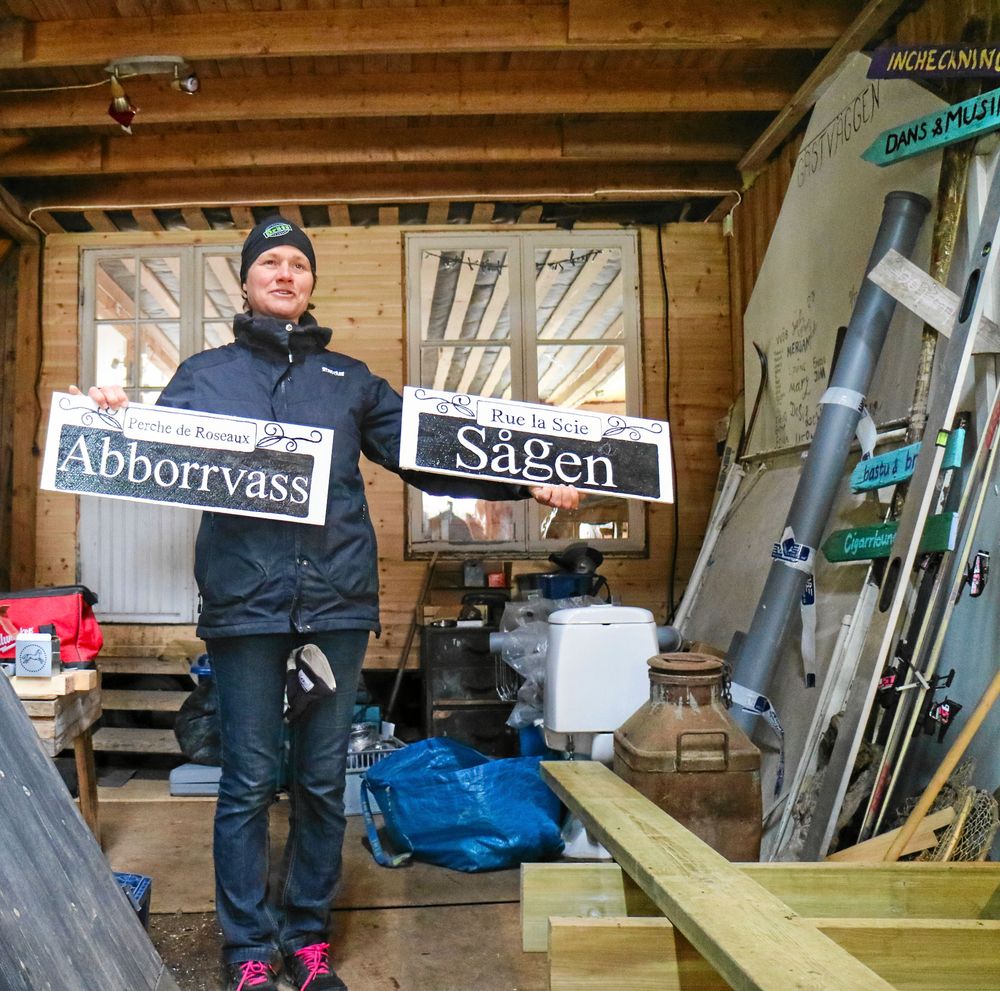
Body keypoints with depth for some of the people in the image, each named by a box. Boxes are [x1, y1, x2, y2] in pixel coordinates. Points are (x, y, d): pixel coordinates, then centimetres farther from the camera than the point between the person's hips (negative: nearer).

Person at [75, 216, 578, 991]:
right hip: (246, 601, -1)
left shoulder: (351, 379, 14)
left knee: (324, 781, 10)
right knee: (249, 781, 5)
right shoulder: (204, 375, 11)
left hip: (338, 602, 2)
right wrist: (117, 419, -17)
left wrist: (525, 483, 2)